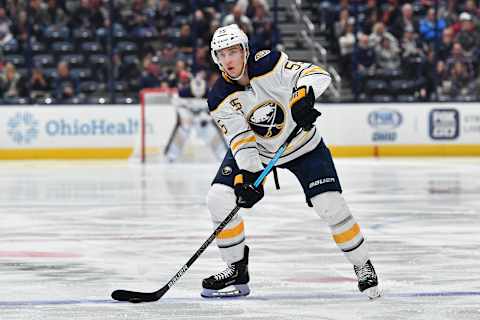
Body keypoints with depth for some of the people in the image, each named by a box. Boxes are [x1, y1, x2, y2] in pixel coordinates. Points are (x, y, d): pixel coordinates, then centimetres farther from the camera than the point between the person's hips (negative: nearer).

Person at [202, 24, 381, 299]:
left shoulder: (267, 64, -25)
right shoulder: (220, 100, -17)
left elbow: (318, 74, -29)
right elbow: (241, 141, -17)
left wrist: (303, 95, -49)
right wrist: (247, 174, -33)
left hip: (303, 144, -3)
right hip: (256, 150, 3)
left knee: (330, 204, -15)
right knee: (218, 198, -13)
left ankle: (363, 266, 7)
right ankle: (237, 271, 4)